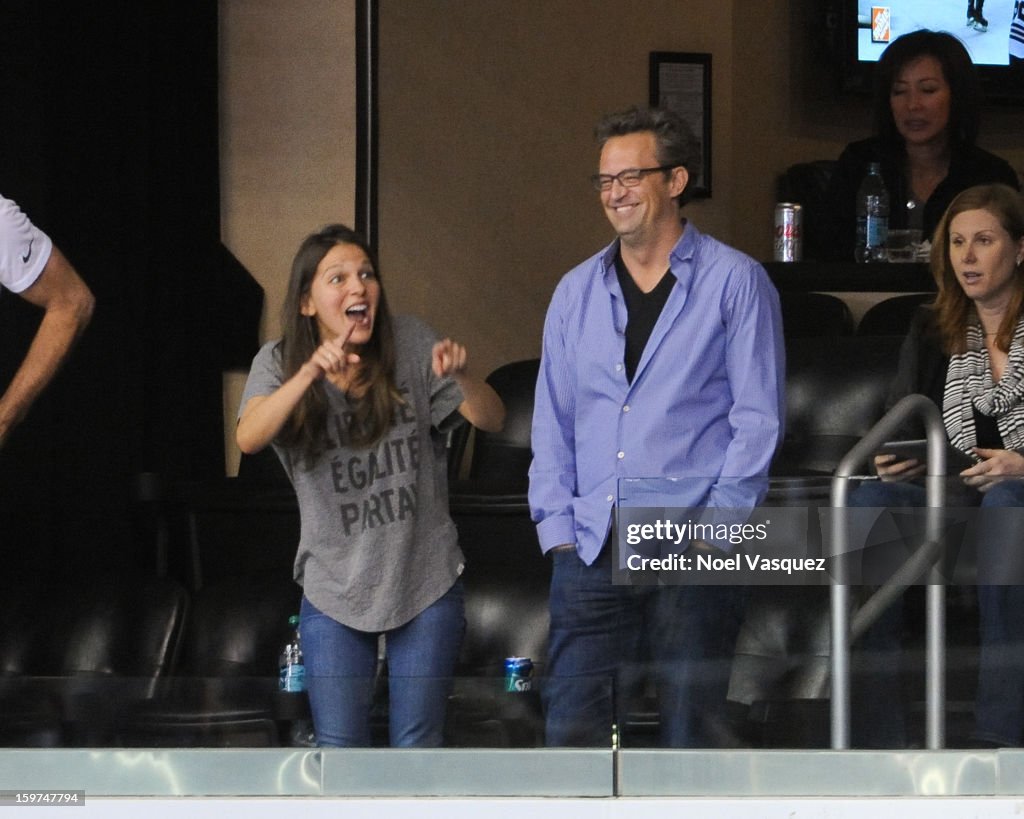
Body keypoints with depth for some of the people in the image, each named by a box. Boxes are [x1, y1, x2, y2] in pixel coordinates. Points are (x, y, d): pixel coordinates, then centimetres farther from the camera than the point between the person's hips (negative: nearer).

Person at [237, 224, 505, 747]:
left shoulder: (411, 345, -6)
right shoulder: (280, 363, -8)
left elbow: (492, 419, -9)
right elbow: (249, 438, -27)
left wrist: (461, 377, -32)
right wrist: (310, 374, -43)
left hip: (426, 583, 0)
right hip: (334, 588, 0)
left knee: (417, 748, 6)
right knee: (339, 751, 2)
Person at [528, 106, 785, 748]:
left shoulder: (736, 283, 2)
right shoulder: (577, 291, 16)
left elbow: (759, 417, -2)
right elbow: (552, 422, 16)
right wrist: (558, 527, 5)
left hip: (694, 552, -4)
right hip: (592, 551, 4)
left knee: (692, 737, -1)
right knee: (572, 732, -2)